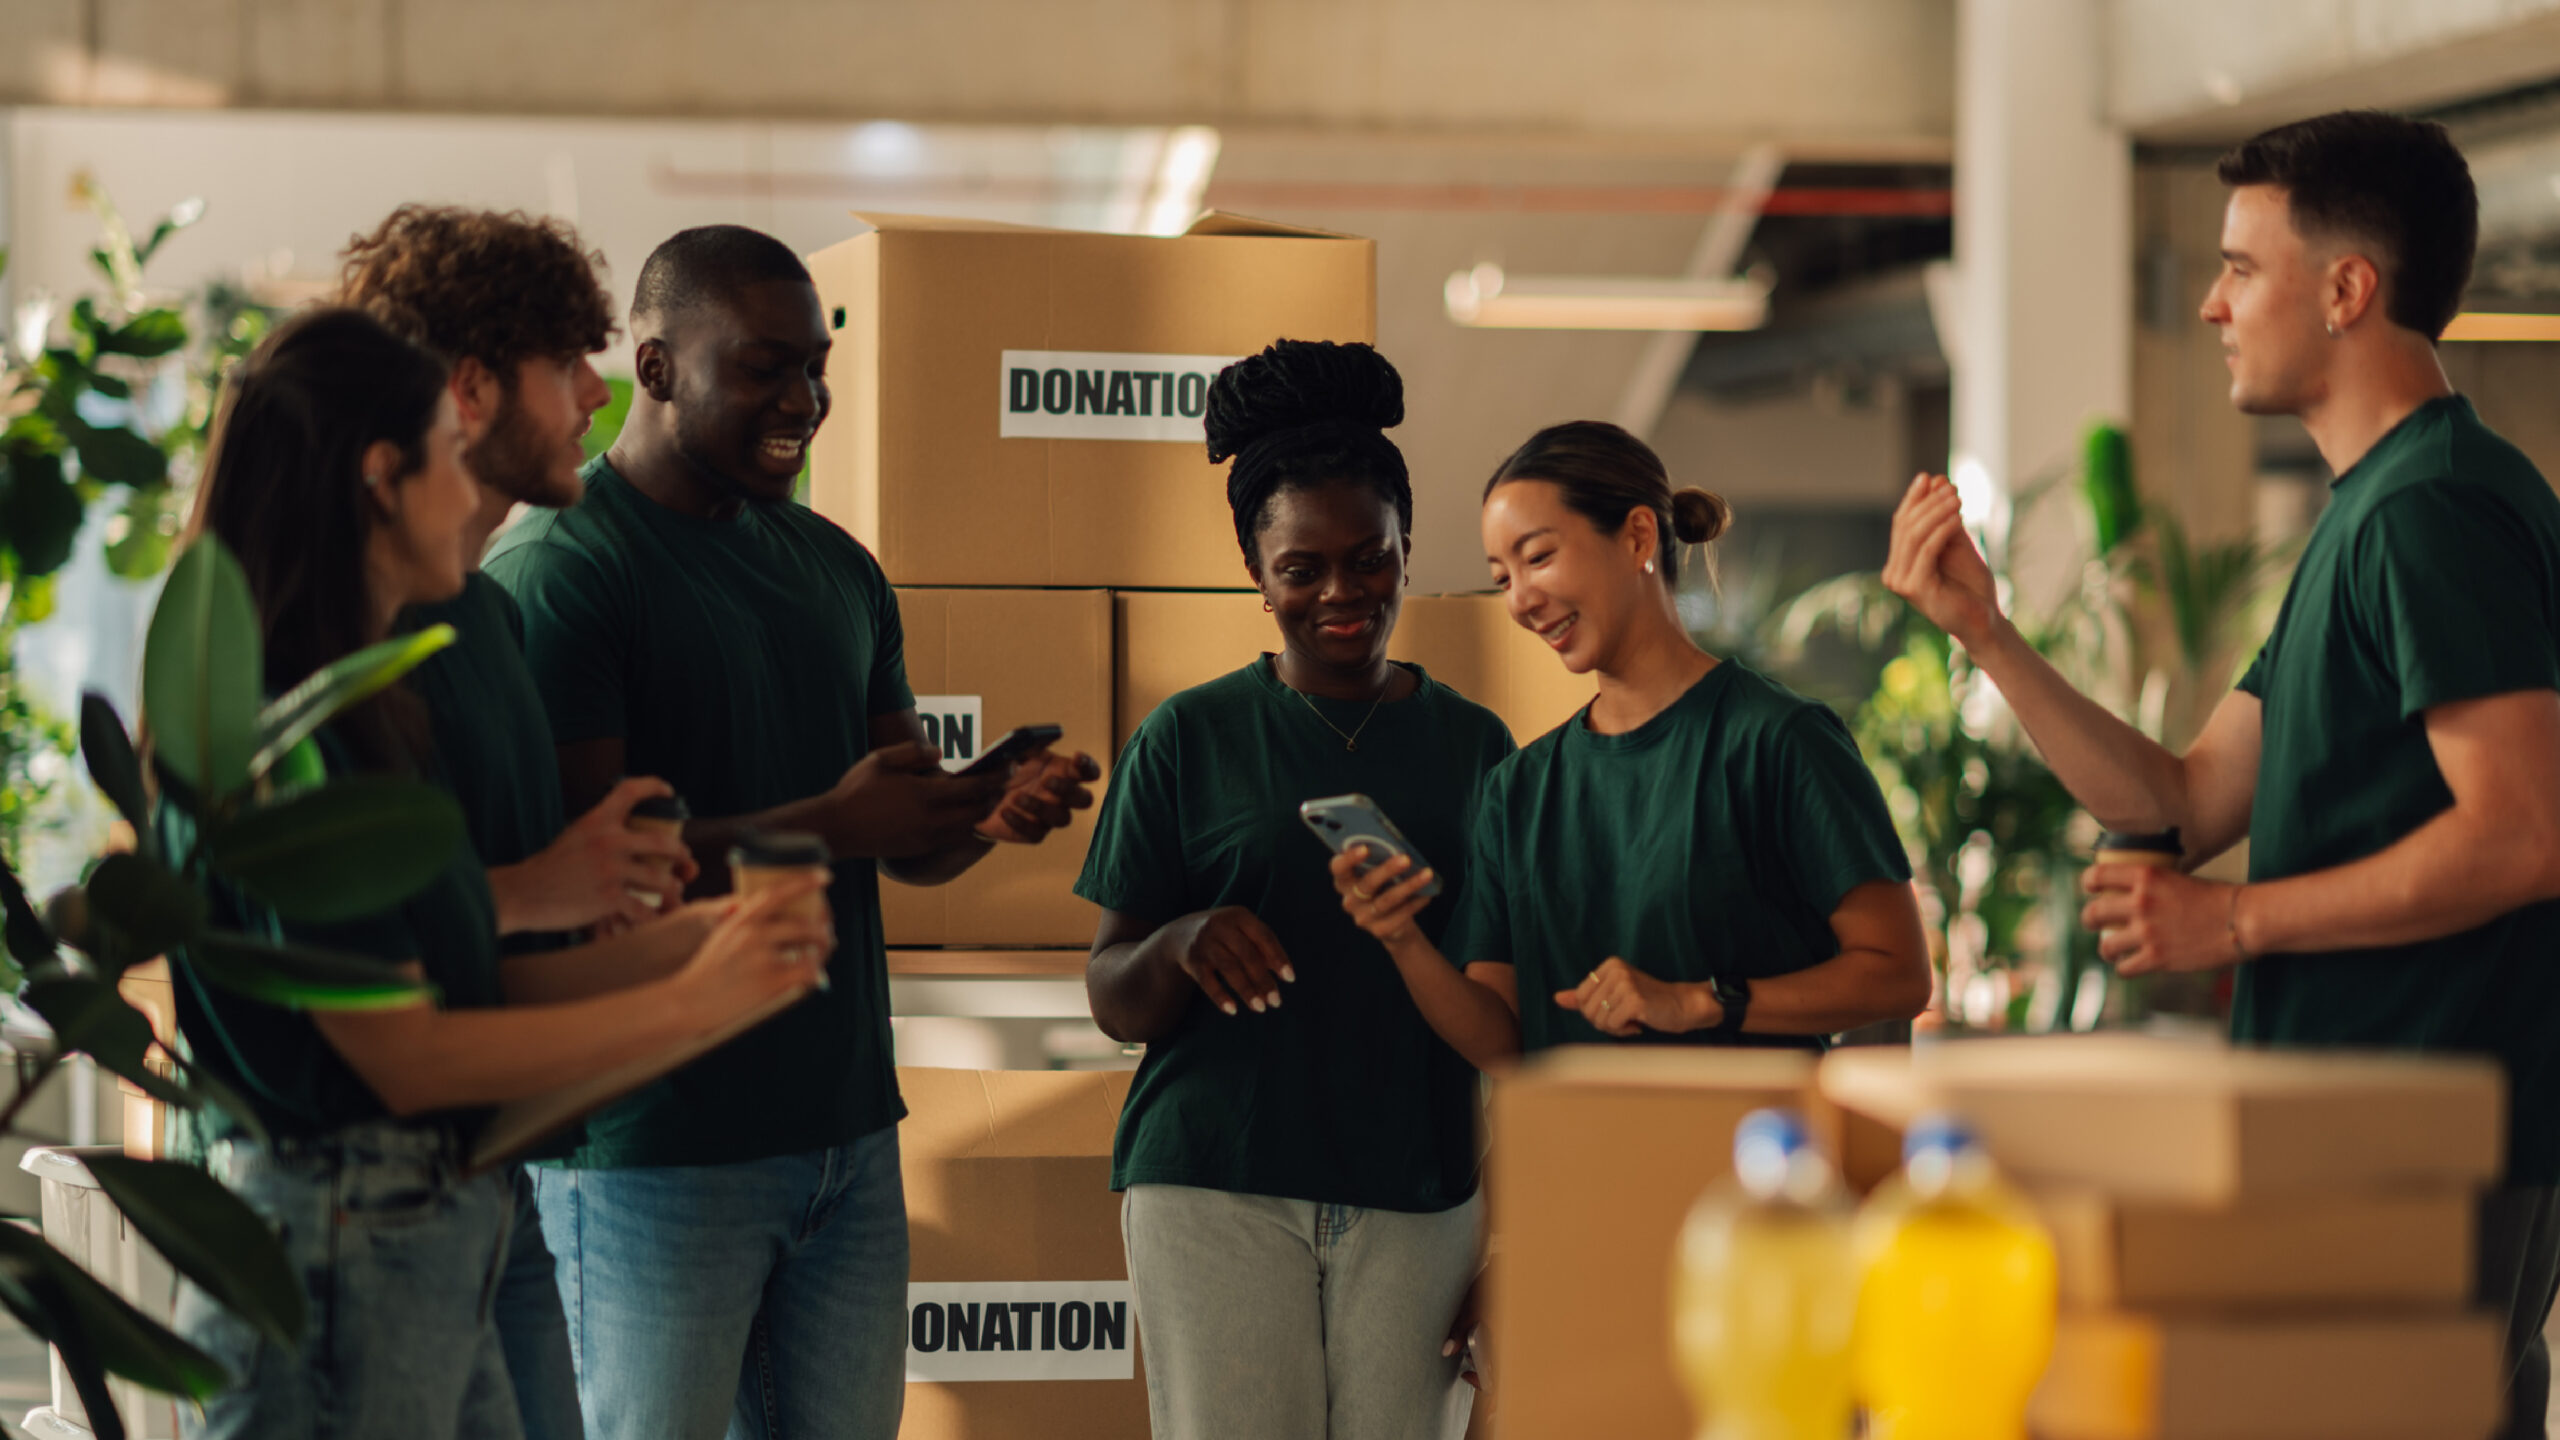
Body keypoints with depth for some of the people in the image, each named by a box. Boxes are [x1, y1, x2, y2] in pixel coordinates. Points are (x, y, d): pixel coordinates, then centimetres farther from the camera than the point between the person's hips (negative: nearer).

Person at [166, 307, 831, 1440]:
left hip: (434, 1252, 10)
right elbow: (402, 1056, -18)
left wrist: (688, 944, 5)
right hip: (338, 1251, -10)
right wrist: (688, 1003, -13)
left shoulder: (359, 709, 14)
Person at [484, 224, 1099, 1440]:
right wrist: (832, 824, -22)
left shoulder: (838, 571, 16)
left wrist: (991, 814, -5)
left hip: (848, 1131, 7)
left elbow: (908, 844, 18)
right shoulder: (556, 571, -8)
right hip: (655, 1146, -7)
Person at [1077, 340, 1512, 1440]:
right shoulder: (1190, 739, 5)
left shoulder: (1473, 743, 11)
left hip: (1419, 1196, 2)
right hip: (1217, 1190, -2)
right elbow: (1114, 1003, 5)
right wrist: (1181, 945, -18)